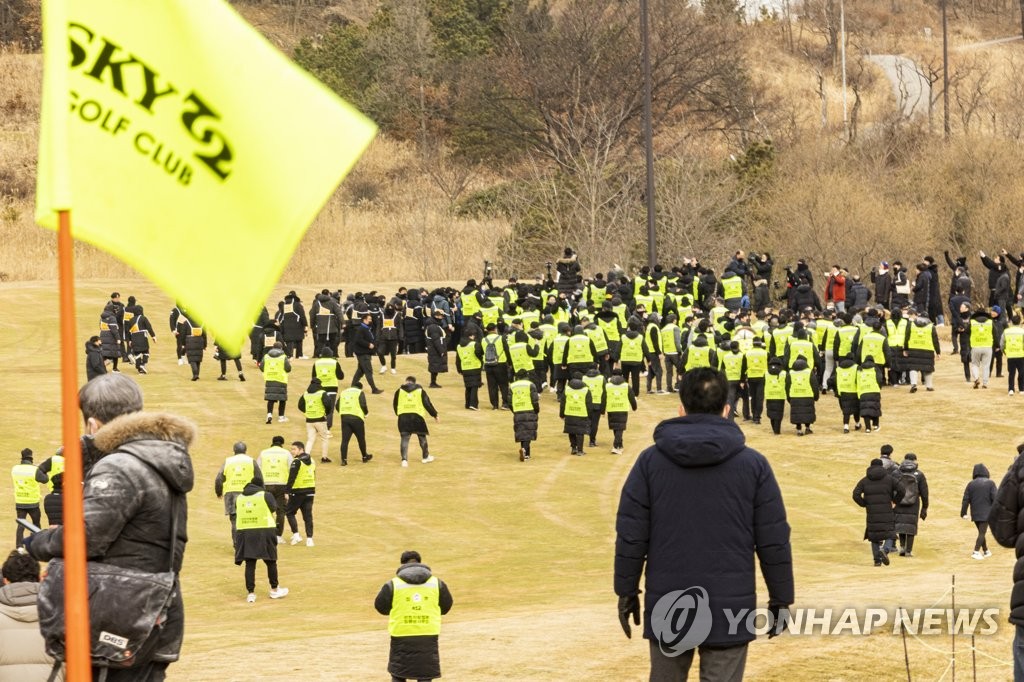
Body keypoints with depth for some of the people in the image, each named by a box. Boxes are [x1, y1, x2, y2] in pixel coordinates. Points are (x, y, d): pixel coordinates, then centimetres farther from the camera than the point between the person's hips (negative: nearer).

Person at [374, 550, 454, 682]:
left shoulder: (393, 585, -4)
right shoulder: (437, 583, 2)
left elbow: (381, 607, 8)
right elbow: (446, 607, 14)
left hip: (402, 638, -1)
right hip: (428, 637, 1)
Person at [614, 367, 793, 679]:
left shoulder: (650, 461, -1)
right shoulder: (753, 464, -3)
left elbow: (630, 535, -1)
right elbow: (774, 540, -1)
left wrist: (627, 590, 10)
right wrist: (780, 599, 8)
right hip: (730, 607, -1)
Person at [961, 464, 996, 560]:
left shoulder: (971, 484, 3)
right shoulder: (990, 483, -5)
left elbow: (966, 500, 3)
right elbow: (995, 499, -8)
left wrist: (964, 513, 9)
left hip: (975, 514, 4)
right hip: (986, 513, -3)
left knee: (981, 532, 17)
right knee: (982, 533, -3)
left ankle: (985, 551, 25)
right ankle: (976, 552, -15)